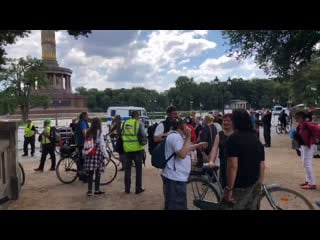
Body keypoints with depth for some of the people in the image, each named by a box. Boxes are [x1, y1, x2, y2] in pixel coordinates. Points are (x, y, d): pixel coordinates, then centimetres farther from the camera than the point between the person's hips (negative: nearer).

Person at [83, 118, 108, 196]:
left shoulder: (88, 132, 6)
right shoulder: (99, 132, -8)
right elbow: (101, 145, -8)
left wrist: (85, 153, 18)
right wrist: (105, 154, -2)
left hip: (89, 154, 5)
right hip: (97, 153, -4)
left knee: (90, 173, 8)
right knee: (97, 173, 5)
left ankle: (89, 190, 11)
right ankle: (97, 190, 11)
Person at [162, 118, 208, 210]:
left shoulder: (177, 136, 17)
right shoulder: (175, 136, -19)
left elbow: (184, 149, 31)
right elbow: (182, 154, -29)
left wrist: (198, 145, 26)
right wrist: (188, 137, -23)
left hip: (177, 177, 12)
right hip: (175, 178, -12)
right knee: (177, 206, -5)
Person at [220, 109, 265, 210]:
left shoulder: (234, 138, -14)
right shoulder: (256, 139, 9)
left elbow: (233, 166, -21)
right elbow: (262, 166, 13)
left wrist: (229, 188, -16)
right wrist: (259, 184, 21)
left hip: (239, 187, -7)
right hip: (254, 186, 8)